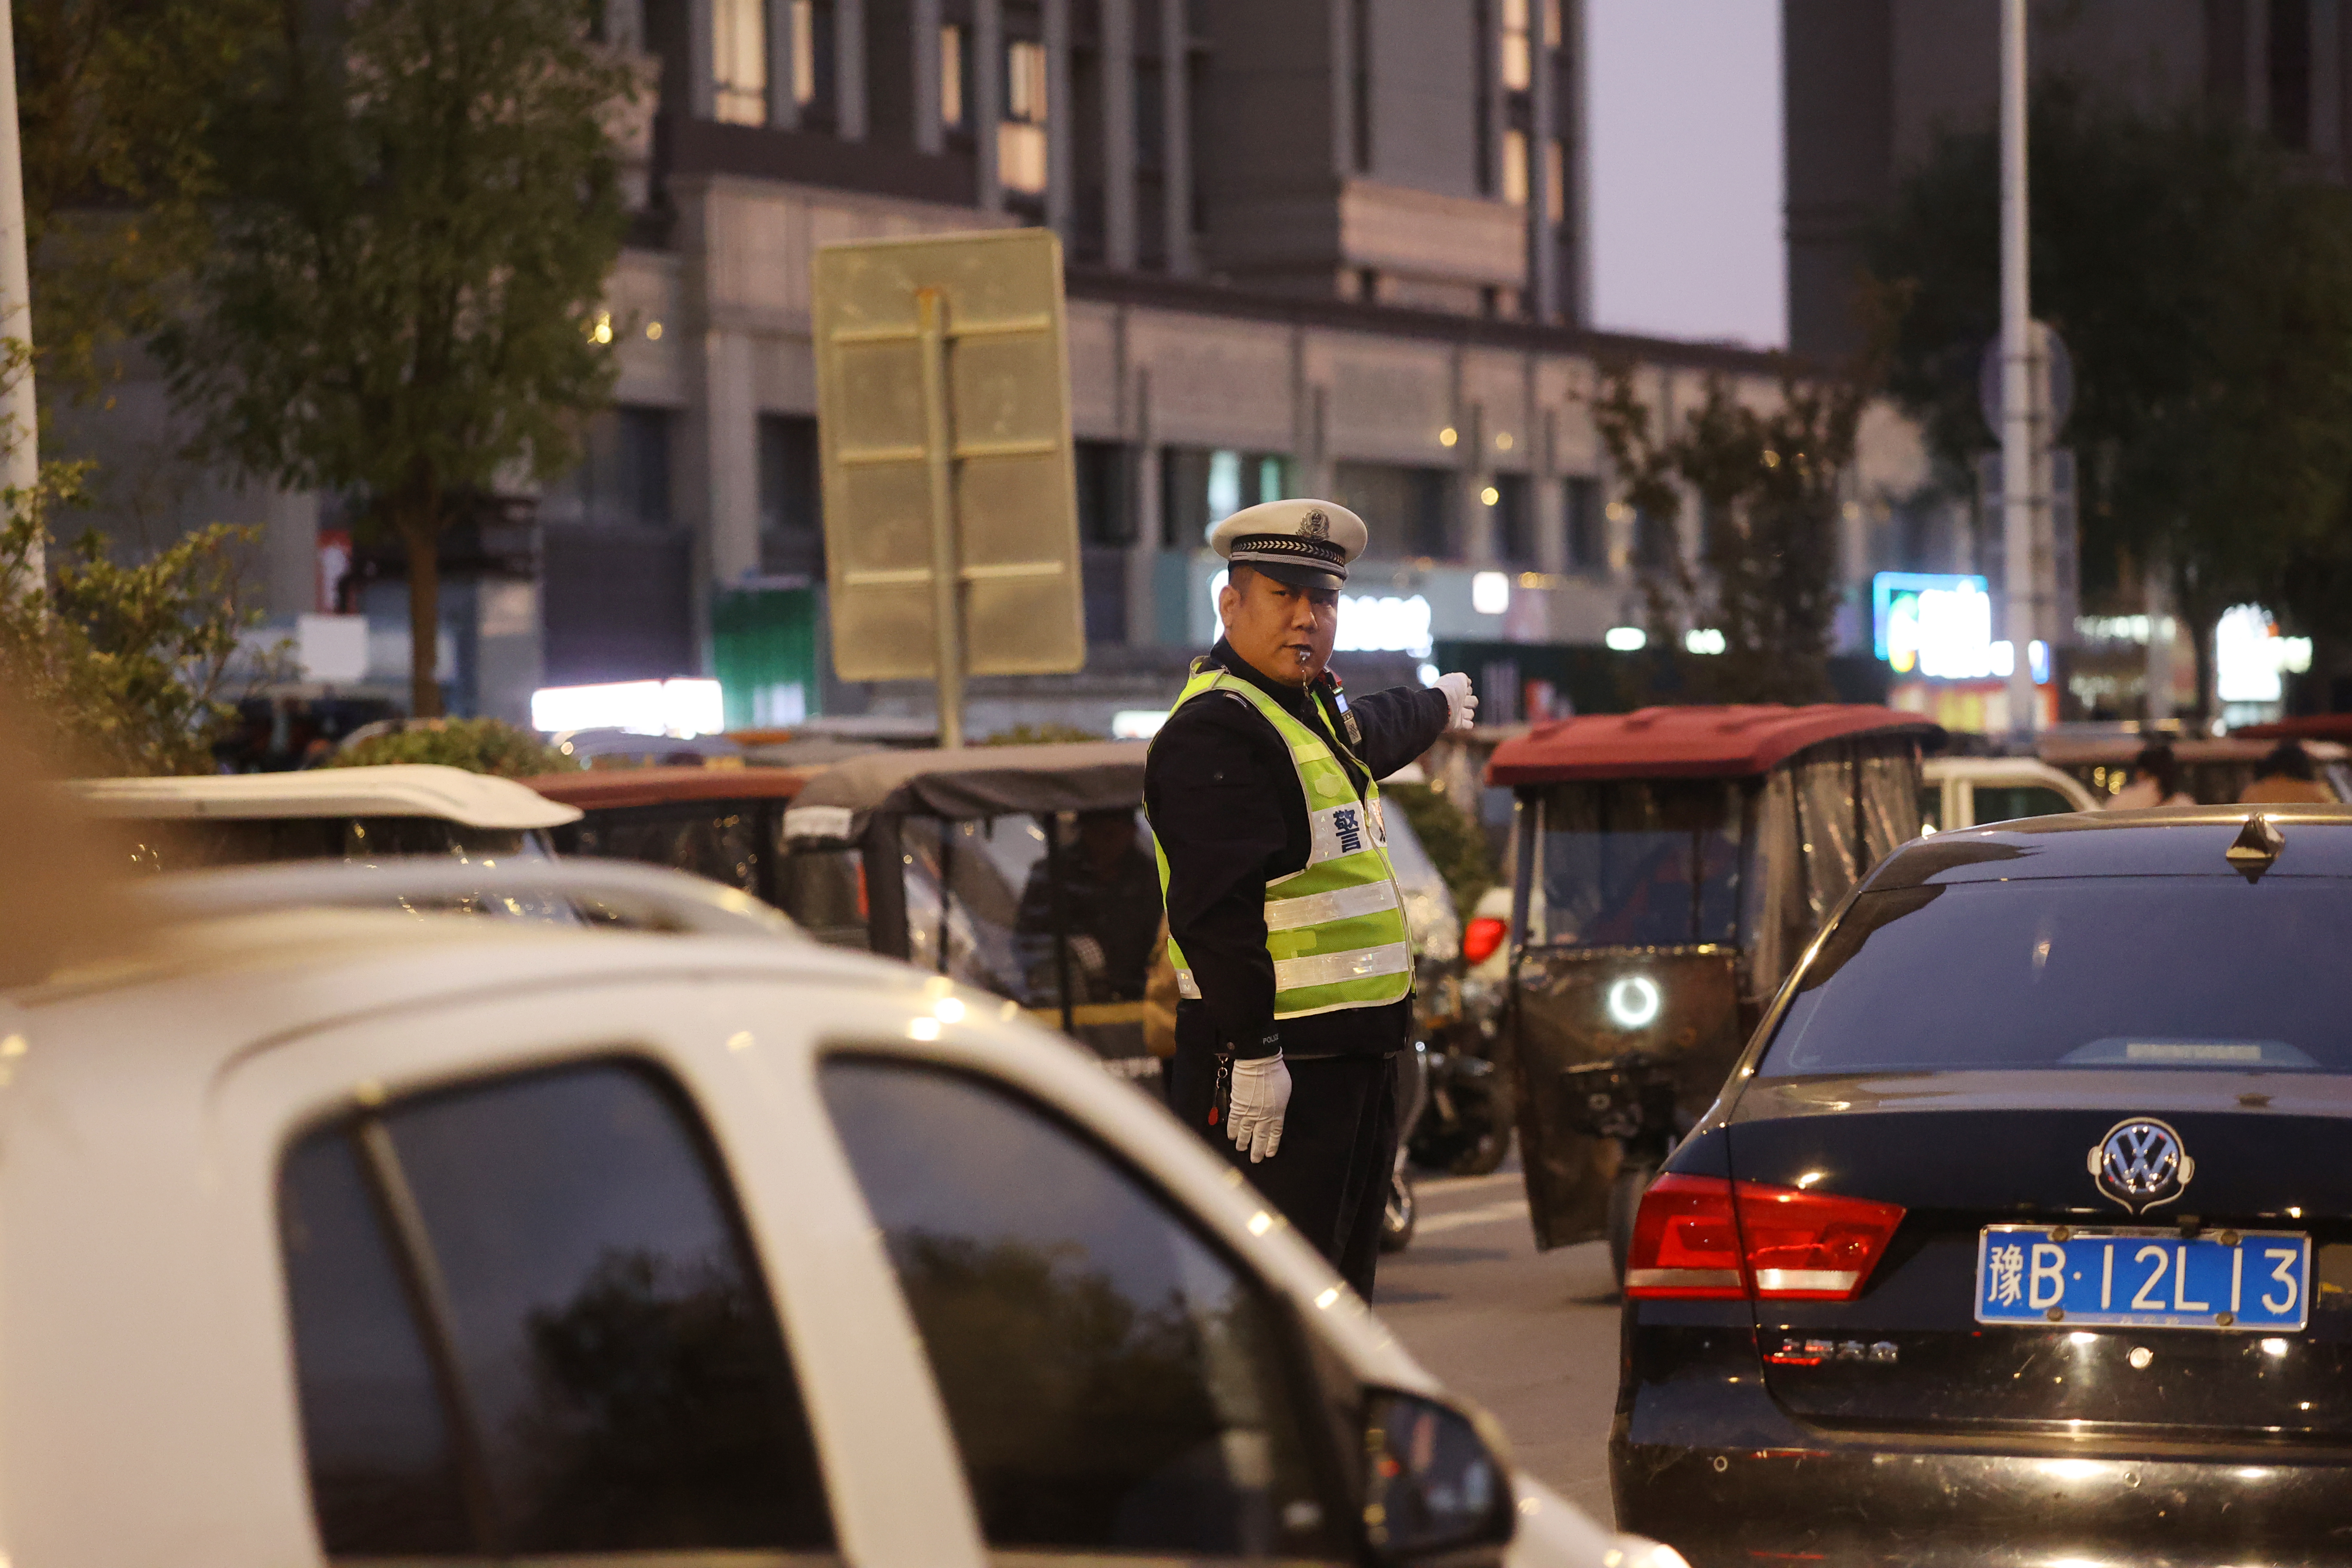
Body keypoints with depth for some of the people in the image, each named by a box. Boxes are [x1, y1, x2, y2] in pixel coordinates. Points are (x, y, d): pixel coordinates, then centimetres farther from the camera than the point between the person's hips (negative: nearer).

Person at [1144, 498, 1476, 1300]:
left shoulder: (1315, 709, 17)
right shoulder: (1216, 731, -15)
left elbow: (1370, 735, 45)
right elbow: (1218, 909, -24)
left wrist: (1436, 706, 64)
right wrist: (1251, 1054, -29)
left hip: (1353, 1055, 10)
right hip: (1272, 1065, -10)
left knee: (1342, 1289, 15)